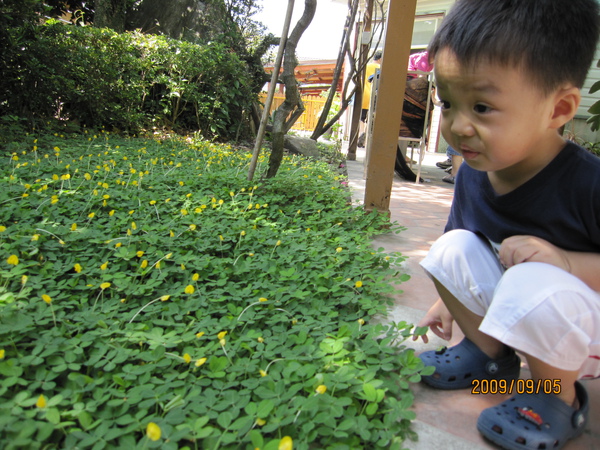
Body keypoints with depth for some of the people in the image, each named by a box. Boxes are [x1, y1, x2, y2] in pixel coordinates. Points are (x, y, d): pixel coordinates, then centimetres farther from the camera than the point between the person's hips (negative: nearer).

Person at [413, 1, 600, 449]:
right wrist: (449, 301, 8)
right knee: (451, 247, -13)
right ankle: (489, 354, 6)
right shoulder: (472, 174, -10)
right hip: (509, 313, 6)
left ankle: (559, 399, -5)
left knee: (534, 286, -36)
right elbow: (469, 248, 7)